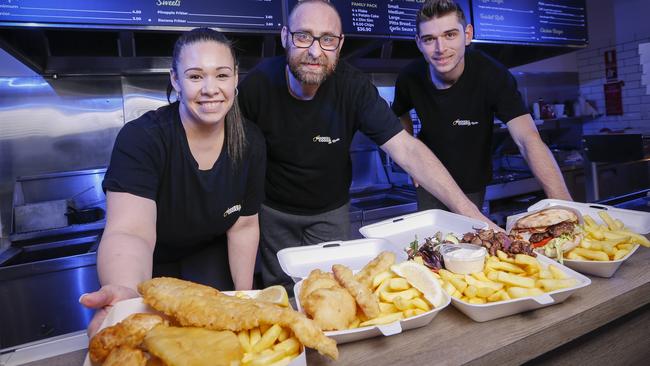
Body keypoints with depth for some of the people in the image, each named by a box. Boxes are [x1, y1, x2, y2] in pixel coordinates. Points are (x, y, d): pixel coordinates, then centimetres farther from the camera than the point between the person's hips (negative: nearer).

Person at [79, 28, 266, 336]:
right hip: (148, 266, -2)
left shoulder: (250, 142, -17)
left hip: (209, 254, 3)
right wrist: (125, 294, -63)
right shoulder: (140, 138, -29)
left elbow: (244, 226, -9)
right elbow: (130, 231, -43)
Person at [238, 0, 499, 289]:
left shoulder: (354, 86, -22)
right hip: (273, 211, 0)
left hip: (331, 212, 0)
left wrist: (469, 211, -36)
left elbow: (407, 150, -28)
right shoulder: (258, 83, -21)